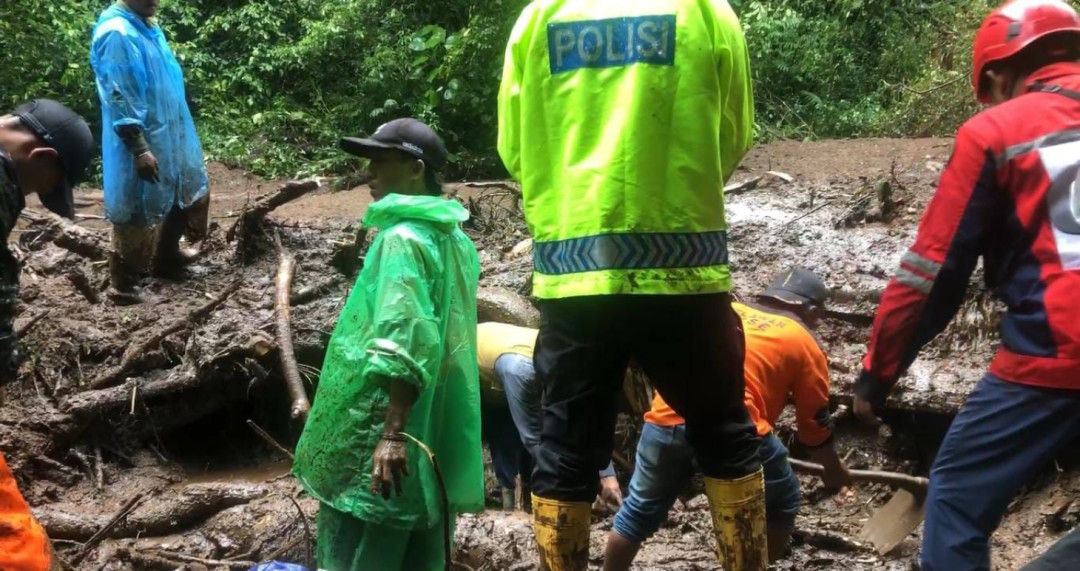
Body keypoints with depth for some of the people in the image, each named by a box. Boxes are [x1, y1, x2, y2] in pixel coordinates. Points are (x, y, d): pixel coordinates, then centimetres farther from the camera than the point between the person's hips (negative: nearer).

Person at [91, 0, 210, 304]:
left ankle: (167, 255, 40)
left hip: (171, 137, 10)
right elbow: (118, 99, -24)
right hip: (141, 143, -10)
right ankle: (124, 283, 14)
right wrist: (140, 149, -26)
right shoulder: (116, 34, -21)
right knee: (137, 211, 0)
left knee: (191, 190, 23)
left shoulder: (147, 26, 9)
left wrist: (181, 136, 22)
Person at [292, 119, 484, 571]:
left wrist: (393, 433, -26)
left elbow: (404, 342, -23)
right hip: (433, 439, 9)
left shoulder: (403, 238, -12)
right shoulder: (452, 239, 15)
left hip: (374, 438, -9)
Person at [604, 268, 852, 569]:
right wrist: (835, 471, 39)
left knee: (640, 510, 24)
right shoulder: (805, 343, 17)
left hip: (667, 418, 4)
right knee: (781, 507, 22)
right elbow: (815, 426, 20)